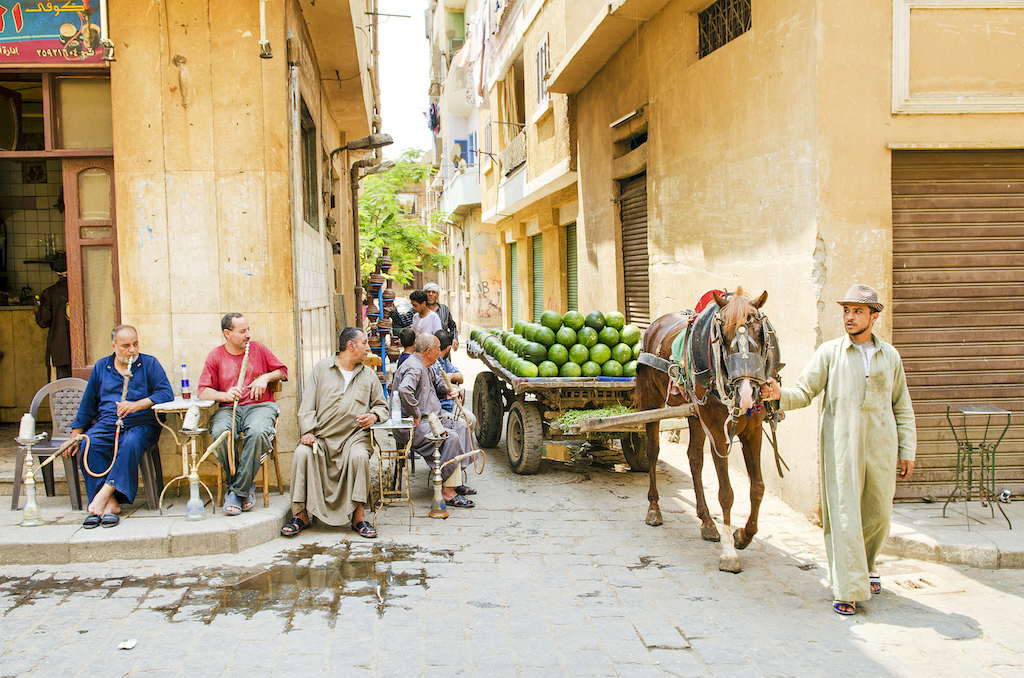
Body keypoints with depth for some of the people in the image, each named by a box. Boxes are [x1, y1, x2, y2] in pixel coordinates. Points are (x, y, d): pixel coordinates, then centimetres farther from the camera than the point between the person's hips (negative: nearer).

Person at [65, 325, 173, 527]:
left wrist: (136, 405, -19)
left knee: (130, 442, -37)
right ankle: (110, 504, -33)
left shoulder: (149, 363, 7)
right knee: (89, 445, -29)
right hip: (106, 424, 3)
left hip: (141, 424, -3)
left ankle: (104, 494, -36)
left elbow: (166, 393, -6)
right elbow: (87, 405, 20)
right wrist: (75, 435, 13)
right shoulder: (101, 367, 17)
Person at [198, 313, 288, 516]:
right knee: (220, 432, -34)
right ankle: (246, 486, -15)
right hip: (228, 408, 1)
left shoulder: (258, 349, 13)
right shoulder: (215, 356, 10)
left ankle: (238, 491, -24)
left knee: (258, 432, -36)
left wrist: (265, 377, 1)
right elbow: (202, 391, 2)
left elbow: (282, 371, 21)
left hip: (259, 406, 0)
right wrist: (225, 395, -17)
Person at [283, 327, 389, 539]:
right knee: (302, 453, -29)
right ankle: (302, 515, -17)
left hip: (353, 435, 0)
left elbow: (382, 405, 23)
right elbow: (307, 405, 5)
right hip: (321, 436, 0)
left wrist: (373, 416, -1)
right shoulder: (321, 368, 10)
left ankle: (358, 516, -22)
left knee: (359, 456, -32)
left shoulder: (368, 374, 17)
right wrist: (308, 431, -10)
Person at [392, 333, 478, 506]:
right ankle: (447, 492, -23)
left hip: (429, 418, 12)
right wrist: (416, 414, -27)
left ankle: (455, 483, 6)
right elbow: (404, 390, -38)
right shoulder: (414, 368, -18)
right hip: (411, 425, -12)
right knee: (450, 437, -27)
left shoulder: (424, 367, 18)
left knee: (460, 428, 9)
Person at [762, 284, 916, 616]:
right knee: (843, 515, -5)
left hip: (881, 448, 3)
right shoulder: (830, 352, 2)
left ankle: (865, 564, 41)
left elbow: (902, 407, 14)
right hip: (841, 446, -3)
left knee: (878, 514, 13)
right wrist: (779, 394, -23)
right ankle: (849, 590, 3)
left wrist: (907, 451, 10)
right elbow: (804, 392, -1)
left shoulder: (890, 356, 10)